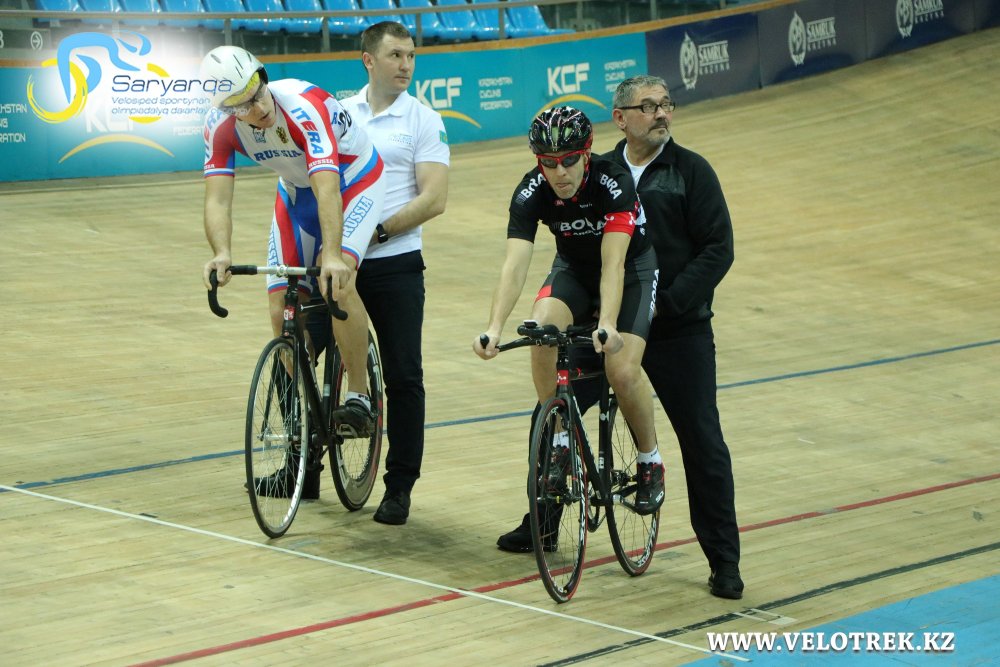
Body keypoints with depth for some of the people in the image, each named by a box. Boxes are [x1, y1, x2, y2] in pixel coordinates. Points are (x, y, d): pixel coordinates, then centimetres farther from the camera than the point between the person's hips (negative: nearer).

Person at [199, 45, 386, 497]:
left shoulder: (304, 107, -37)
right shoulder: (220, 125, -22)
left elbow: (327, 189, -47)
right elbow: (217, 197, -27)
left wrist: (333, 255, -61)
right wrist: (222, 253, -47)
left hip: (355, 182, -5)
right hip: (295, 192, 5)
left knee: (336, 281, -32)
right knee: (282, 312, -1)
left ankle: (359, 399, -14)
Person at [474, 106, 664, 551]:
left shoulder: (614, 183, -32)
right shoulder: (530, 193, -24)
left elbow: (613, 262, -40)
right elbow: (515, 263, -33)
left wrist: (607, 324, -55)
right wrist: (495, 327, -48)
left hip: (633, 268, -3)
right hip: (574, 268, 3)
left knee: (623, 372, -23)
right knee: (542, 327, -29)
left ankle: (650, 461, 4)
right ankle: (557, 438, -12)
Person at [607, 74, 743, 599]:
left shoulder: (691, 172, -3)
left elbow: (718, 250, -8)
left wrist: (666, 302, -17)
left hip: (680, 330, -3)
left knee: (703, 443, -2)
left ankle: (724, 561, 6)